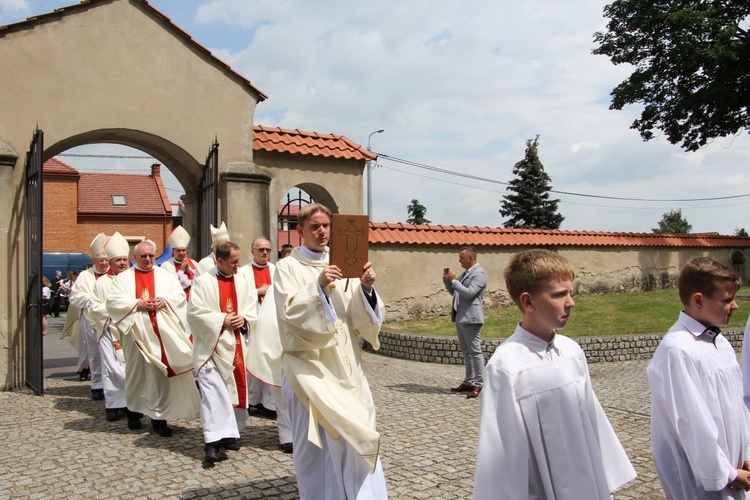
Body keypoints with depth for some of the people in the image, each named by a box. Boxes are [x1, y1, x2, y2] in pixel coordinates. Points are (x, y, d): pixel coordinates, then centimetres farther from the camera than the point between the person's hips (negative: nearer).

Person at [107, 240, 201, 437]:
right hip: (136, 331, 0)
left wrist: (164, 300, -12)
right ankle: (134, 412, 27)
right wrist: (137, 304, -13)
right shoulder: (123, 278, 9)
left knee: (161, 373, -3)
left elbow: (180, 295, 7)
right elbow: (113, 301, -2)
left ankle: (159, 417, 2)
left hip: (162, 332, 0)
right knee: (136, 372, 8)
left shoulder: (165, 275, 13)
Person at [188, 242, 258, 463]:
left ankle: (229, 433, 24)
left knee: (237, 388, 9)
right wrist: (222, 320, -14)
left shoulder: (242, 282, 9)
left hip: (237, 345, 5)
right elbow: (195, 312, -10)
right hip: (212, 346, -5)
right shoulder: (203, 282, -6)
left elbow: (252, 309, 12)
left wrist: (244, 319, -8)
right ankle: (214, 442, -15)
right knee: (213, 393, -12)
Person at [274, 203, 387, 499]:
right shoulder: (288, 267, 0)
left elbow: (359, 314, 3)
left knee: (355, 434, 3)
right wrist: (318, 285, -28)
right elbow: (290, 311, -14)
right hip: (309, 363, -3)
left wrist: (366, 288, -15)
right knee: (314, 438, 1)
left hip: (344, 362, 3)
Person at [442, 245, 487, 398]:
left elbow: (469, 293, -21)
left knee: (475, 351, -5)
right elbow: (453, 291, 21)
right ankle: (468, 382, 21)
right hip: (460, 317, 9)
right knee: (466, 351, 14)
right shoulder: (464, 273, 16)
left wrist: (454, 280, -17)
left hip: (470, 318, -9)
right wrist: (447, 279, 6)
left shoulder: (479, 273, -12)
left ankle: (478, 385, -2)